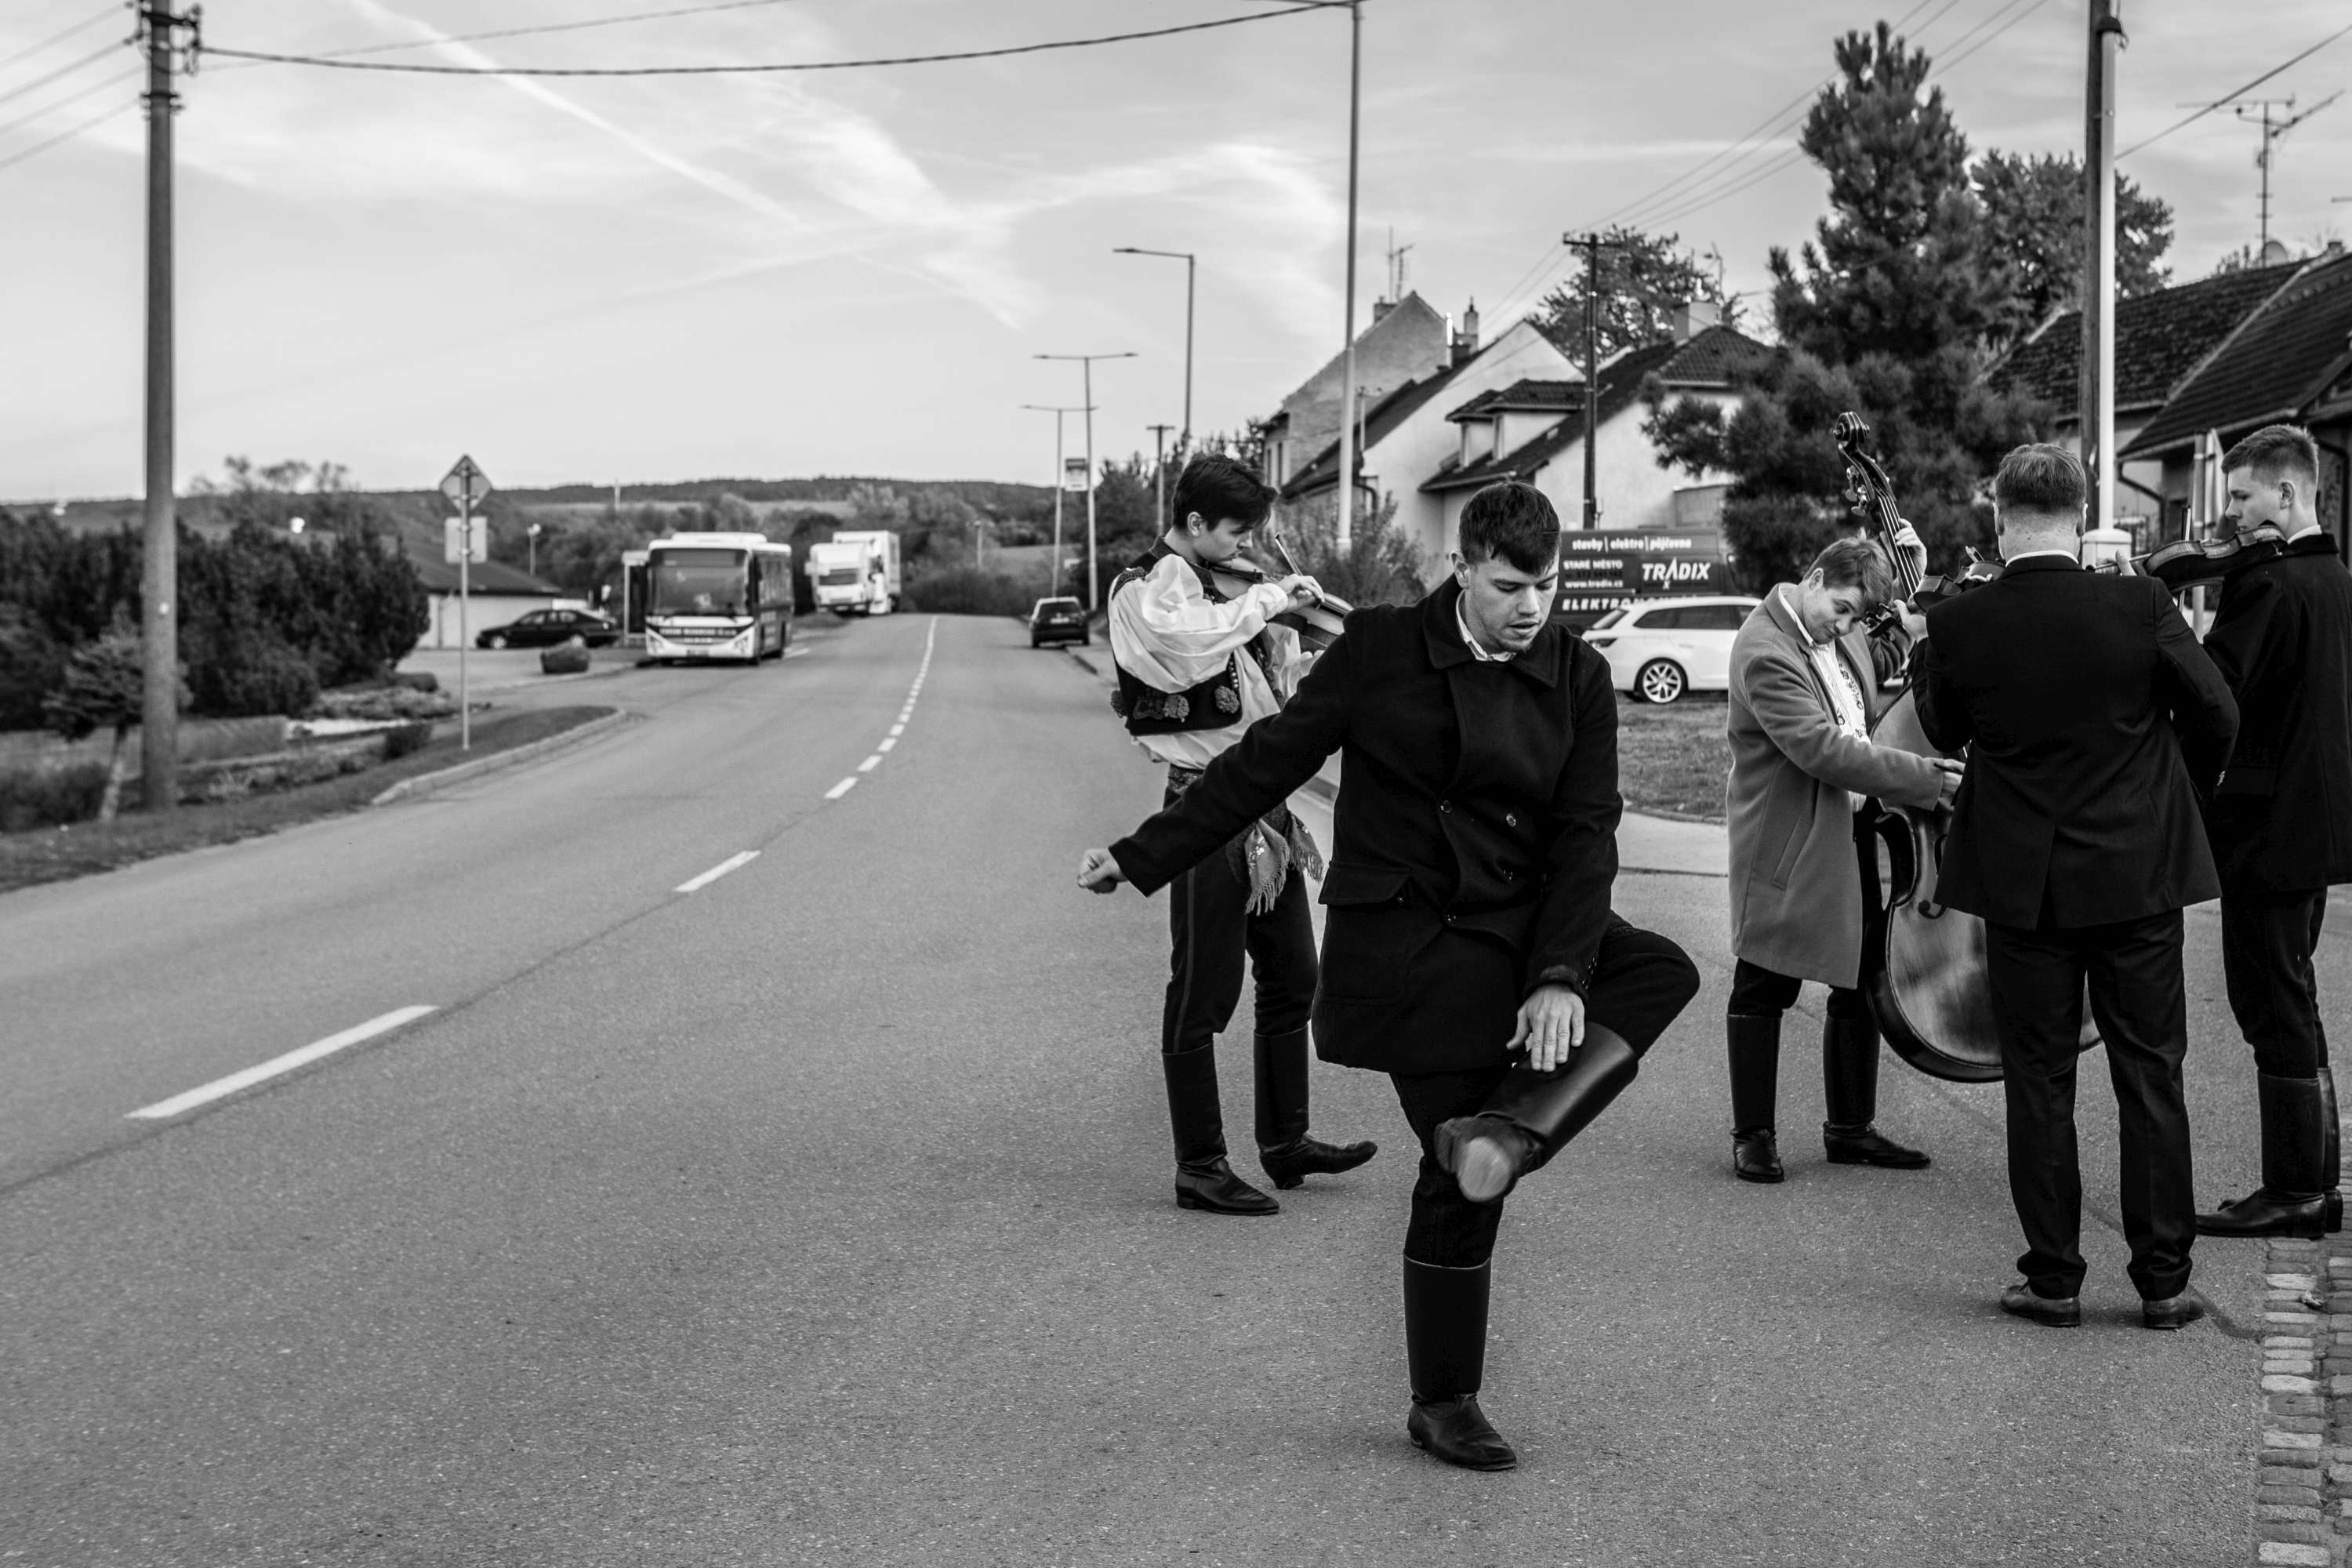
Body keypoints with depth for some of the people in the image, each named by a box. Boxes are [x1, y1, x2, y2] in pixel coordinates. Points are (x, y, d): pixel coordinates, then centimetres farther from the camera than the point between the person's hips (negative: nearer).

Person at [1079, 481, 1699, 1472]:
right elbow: (1273, 759, 0)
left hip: (1522, 929, 4)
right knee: (1459, 1181, -5)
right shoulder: (1382, 648, -6)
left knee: (1662, 973, -19)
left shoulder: (1579, 680, 1)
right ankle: (1444, 1406, 11)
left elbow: (1586, 832, -4)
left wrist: (1561, 977, -18)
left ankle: (1507, 1130, -24)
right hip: (1405, 940, -4)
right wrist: (1143, 858, 2)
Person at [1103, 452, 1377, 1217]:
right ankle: (1200, 1168, 4)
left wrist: (1284, 623, 1)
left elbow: (1269, 673, 19)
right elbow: (1195, 638, -35)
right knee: (1202, 995, -3)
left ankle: (1286, 1141, 28)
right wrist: (1269, 597, -23)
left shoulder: (1215, 586, 15)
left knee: (1292, 980, 16)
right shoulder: (1145, 591, -12)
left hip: (1265, 804, 9)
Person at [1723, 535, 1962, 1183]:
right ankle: (1753, 1135, 13)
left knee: (1863, 980, 12)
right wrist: (1924, 779, -26)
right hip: (1786, 844, -8)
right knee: (1764, 989, 4)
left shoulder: (1845, 637, 6)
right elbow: (1822, 749, -27)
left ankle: (1850, 1128, 24)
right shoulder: (1765, 651, -19)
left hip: (1851, 835, 8)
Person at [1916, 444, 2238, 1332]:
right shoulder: (2138, 606, -11)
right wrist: (2184, 794, 16)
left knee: (2038, 1083, 8)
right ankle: (2163, 1281, 13)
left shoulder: (1959, 624, -10)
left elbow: (1943, 734, 5)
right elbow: (2217, 714, -3)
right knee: (2151, 1076, 9)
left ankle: (2054, 1281, 11)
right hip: (2141, 873, 0)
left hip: (2022, 883, 0)